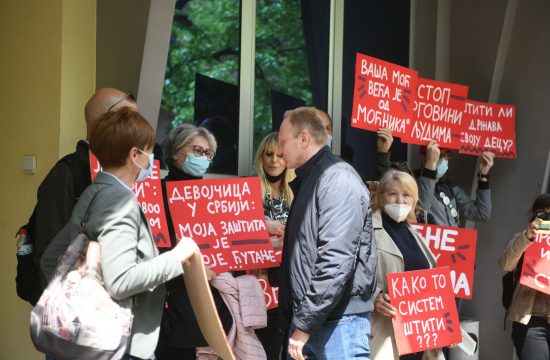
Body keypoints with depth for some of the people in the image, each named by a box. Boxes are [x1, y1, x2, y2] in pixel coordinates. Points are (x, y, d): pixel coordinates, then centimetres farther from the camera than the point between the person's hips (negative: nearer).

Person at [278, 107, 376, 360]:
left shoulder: (338, 180, -13)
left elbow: (336, 261, -22)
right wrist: (295, 320, 15)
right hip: (305, 320, 9)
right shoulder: (308, 180, 18)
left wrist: (305, 324, -20)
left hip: (338, 322, -9)